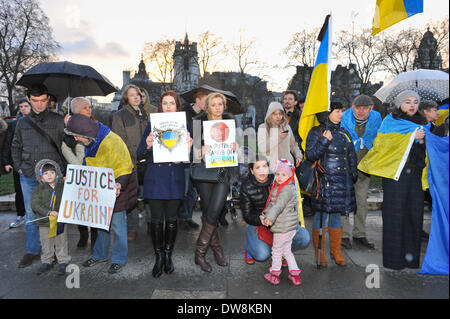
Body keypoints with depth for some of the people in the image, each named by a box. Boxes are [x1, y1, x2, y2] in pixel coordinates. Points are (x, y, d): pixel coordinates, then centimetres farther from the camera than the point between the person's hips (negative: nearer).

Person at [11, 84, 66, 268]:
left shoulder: (58, 120, 2)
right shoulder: (23, 122, 12)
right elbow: (15, 147, 20)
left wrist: (62, 168, -4)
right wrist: (18, 167, 9)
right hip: (28, 177, 3)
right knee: (31, 214, 10)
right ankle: (32, 251, 24)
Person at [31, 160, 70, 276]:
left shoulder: (62, 186, -2)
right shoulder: (39, 189, -3)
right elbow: (35, 204, -12)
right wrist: (48, 212, -22)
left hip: (60, 222, -1)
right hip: (44, 223, 1)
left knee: (61, 243, 9)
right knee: (46, 244, 15)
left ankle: (63, 262, 24)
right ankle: (47, 262, 33)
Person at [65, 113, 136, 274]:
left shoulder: (112, 141, -24)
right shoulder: (89, 141, 4)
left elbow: (124, 168, -22)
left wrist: (119, 184, -36)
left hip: (115, 189, -8)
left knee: (117, 223, 2)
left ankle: (119, 259, 18)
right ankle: (100, 254, 34)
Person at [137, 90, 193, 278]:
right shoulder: (152, 126, 6)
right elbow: (140, 155, 5)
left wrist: (188, 148, -14)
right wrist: (148, 146, -16)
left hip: (175, 178, 1)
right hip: (155, 178, 0)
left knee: (171, 219, 7)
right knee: (156, 219, 2)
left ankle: (168, 255, 26)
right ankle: (158, 257, 21)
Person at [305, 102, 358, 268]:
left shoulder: (344, 133, 17)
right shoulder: (316, 132, -2)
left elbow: (352, 156, 22)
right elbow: (310, 155, -11)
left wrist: (353, 174, 15)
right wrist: (324, 141, -18)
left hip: (343, 180, 6)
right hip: (324, 180, -6)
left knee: (336, 214, 12)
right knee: (321, 214, -1)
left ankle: (336, 251, 26)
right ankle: (319, 253, 13)